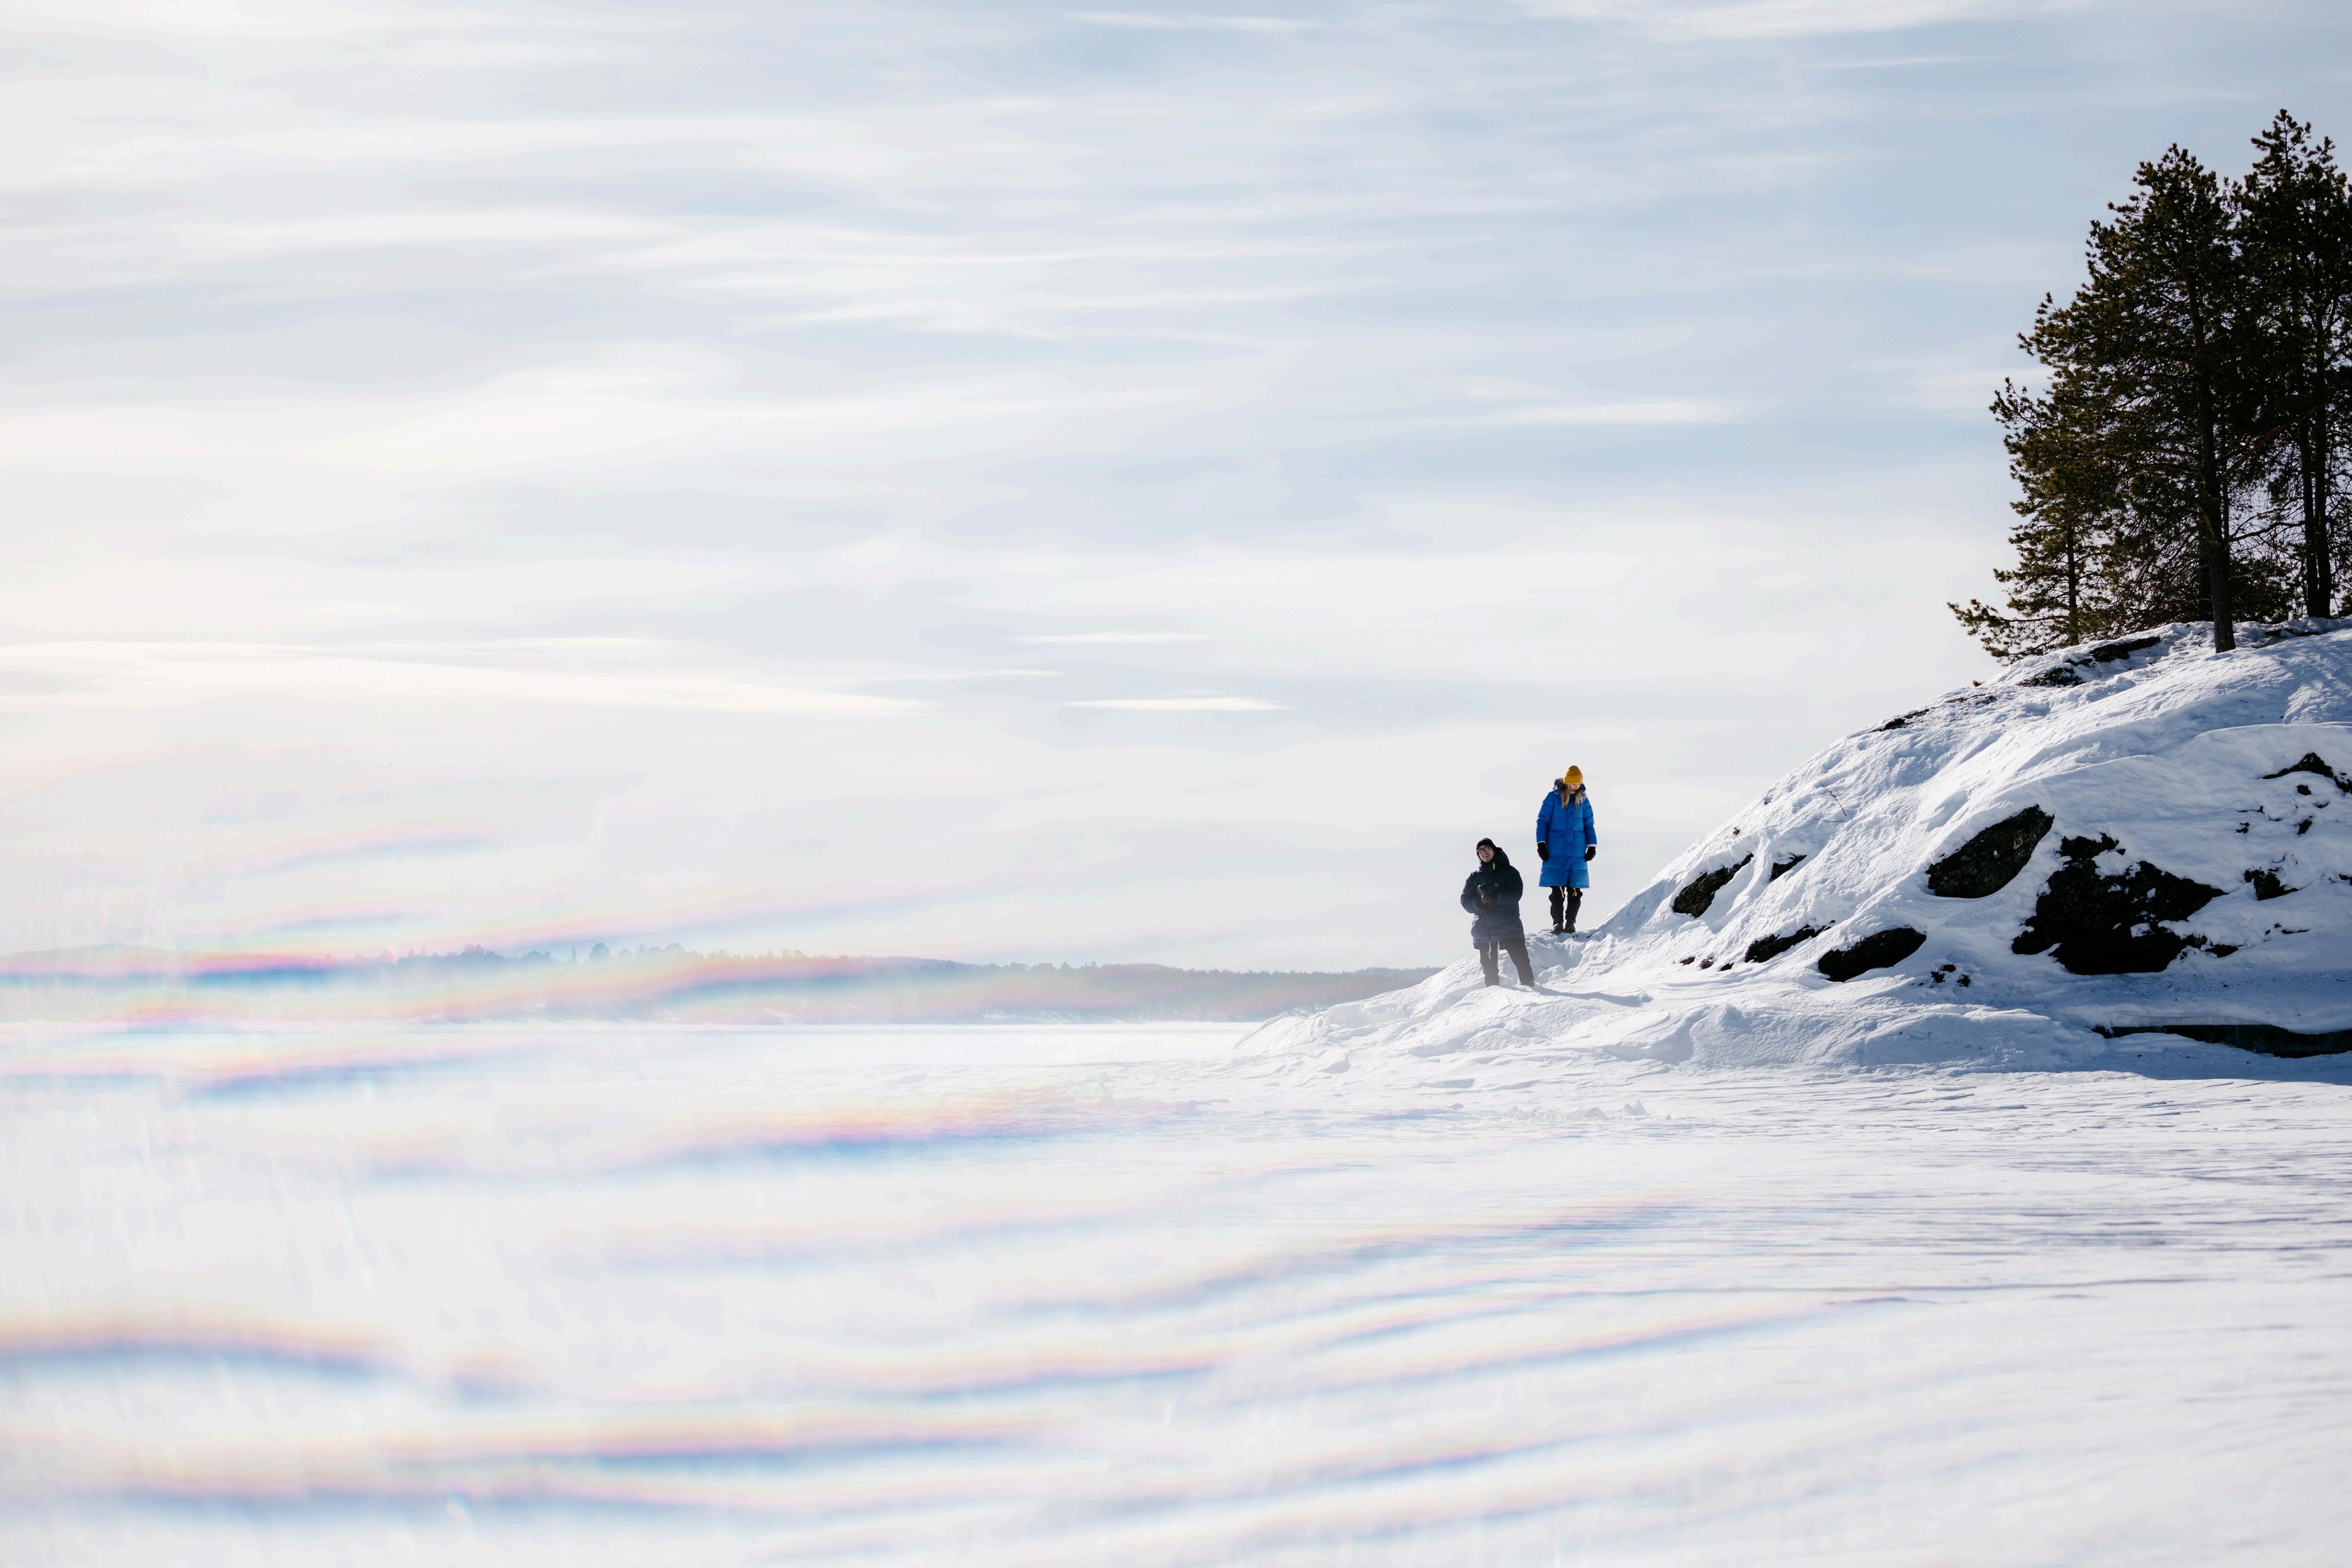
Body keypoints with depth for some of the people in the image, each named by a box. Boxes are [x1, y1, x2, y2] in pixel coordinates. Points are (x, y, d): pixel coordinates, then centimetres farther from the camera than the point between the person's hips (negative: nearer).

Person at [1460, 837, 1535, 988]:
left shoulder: (1509, 872, 5)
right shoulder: (1474, 876, 13)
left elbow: (1516, 895, -8)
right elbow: (1466, 901, 5)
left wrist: (1496, 897, -23)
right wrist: (1481, 902, -16)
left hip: (1508, 925, -3)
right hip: (1483, 929, 3)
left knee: (1521, 961, -13)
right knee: (1489, 968, 4)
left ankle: (1529, 988, -10)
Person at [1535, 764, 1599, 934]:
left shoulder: (1583, 800, 8)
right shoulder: (1553, 797, -1)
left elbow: (1588, 824, 16)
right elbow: (1542, 820, 2)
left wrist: (1592, 845, 7)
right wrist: (1541, 844, -4)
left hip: (1577, 854, 2)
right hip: (1556, 853, -2)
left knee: (1575, 891, -3)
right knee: (1557, 892, -4)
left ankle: (1570, 924, 5)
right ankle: (1558, 925, 2)